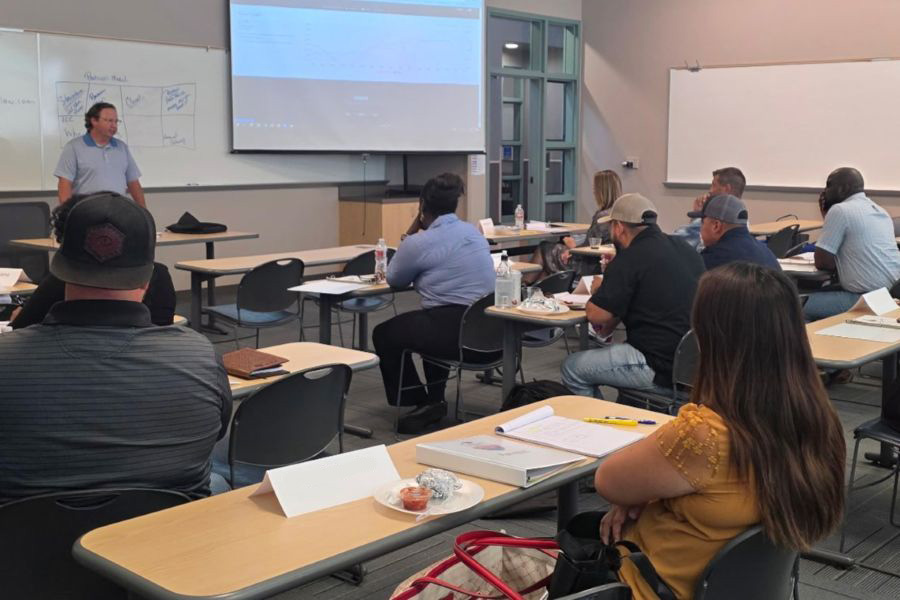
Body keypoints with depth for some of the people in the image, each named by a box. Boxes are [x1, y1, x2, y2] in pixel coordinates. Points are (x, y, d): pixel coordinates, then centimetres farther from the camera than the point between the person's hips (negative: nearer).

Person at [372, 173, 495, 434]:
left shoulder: (419, 243, -9)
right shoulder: (474, 231, 13)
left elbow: (394, 280, 8)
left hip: (454, 329, -8)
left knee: (384, 334, 16)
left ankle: (421, 403, 13)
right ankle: (435, 398, 33)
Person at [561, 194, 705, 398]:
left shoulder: (630, 259, -15)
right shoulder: (685, 248, 10)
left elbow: (596, 314, -14)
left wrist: (599, 289, 8)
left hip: (660, 368, -9)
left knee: (572, 368, 5)